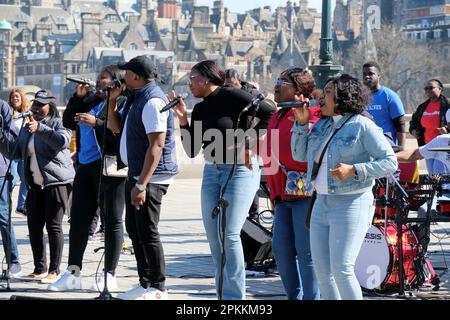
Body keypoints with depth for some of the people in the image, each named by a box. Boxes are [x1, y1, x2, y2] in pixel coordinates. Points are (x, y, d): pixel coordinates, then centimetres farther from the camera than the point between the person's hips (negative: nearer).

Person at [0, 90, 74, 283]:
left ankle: (54, 271, -1)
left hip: (56, 182, -8)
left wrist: (39, 128, -36)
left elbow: (62, 141, -26)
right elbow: (16, 152, 19)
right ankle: (40, 269, 17)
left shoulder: (57, 123, -6)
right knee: (34, 226, 8)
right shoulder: (28, 127, 17)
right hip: (36, 184, 8)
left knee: (53, 226, -6)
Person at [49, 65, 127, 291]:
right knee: (78, 220, 7)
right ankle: (73, 274, 10)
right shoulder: (90, 101, 18)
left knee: (112, 221, -2)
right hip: (86, 167, 8)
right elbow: (68, 122, 16)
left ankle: (109, 276, 1)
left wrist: (96, 123, -24)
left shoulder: (121, 102, -5)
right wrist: (78, 97, 7)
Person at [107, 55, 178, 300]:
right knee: (134, 229, 15)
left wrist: (141, 184, -26)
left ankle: (158, 289, 0)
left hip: (151, 177, -11)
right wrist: (112, 100, 8)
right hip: (136, 174, 11)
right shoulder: (135, 98, 15)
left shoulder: (152, 101, -18)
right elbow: (116, 127, 25)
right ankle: (145, 283, 23)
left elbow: (157, 145, -23)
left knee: (147, 232, -6)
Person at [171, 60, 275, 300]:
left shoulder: (230, 96, -10)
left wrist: (250, 145, -16)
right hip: (212, 170, 8)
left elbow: (268, 113, -16)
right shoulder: (200, 109, 13)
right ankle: (223, 292, 15)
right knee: (213, 235, 6)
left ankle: (234, 295, -4)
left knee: (229, 234, -11)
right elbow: (192, 150, 13)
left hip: (240, 169, -8)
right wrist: (182, 119, 4)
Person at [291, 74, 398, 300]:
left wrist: (354, 170, -21)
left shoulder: (362, 126, -9)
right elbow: (300, 155, 17)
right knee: (322, 270, 7)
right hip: (322, 204, 8)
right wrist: (301, 123, 6)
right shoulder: (321, 125, 13)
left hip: (351, 204, -8)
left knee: (341, 270, -14)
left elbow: (390, 162, -12)